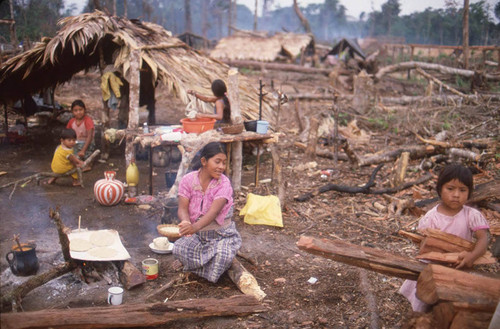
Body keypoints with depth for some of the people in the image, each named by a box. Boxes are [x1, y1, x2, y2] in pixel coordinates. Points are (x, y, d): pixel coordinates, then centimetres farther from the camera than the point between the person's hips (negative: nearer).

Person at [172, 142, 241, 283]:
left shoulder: (224, 183, -15)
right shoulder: (188, 180, -7)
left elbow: (214, 211, -29)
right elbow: (182, 208, -16)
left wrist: (195, 227, -48)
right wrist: (186, 222, -42)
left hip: (222, 235, -2)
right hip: (197, 235, 2)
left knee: (222, 255, -32)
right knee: (179, 249, -25)